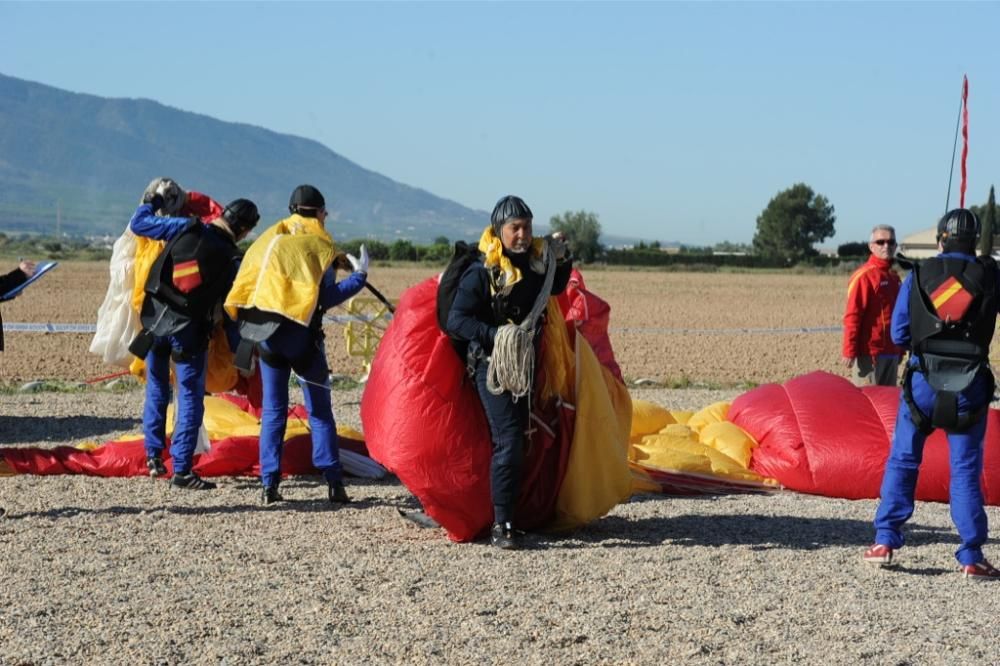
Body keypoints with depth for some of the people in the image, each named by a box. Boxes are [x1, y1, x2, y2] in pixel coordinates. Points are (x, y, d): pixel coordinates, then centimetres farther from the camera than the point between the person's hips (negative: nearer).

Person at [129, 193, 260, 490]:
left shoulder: (186, 229, -5)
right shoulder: (232, 259, -9)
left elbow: (139, 224, 2)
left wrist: (151, 201, 19)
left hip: (154, 320, 4)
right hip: (189, 330, -4)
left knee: (156, 389, 20)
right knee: (190, 398, 3)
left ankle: (154, 457, 25)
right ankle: (181, 469, -1)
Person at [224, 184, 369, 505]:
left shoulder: (270, 238, 13)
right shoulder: (319, 243, -1)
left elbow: (244, 283, 12)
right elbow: (326, 297, -9)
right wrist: (359, 276, -2)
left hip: (264, 332, 4)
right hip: (300, 333, -3)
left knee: (273, 409, 10)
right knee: (319, 410, 4)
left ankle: (269, 484, 3)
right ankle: (334, 483, 0)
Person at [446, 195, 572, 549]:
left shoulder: (536, 260, 3)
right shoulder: (481, 273, -16)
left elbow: (554, 290, 23)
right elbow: (456, 321, -20)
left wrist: (562, 261, 5)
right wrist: (494, 334, -32)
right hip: (492, 366, -7)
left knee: (519, 436, 14)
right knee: (509, 440, -15)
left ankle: (510, 514, 25)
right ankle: (501, 525, -11)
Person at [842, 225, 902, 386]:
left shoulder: (894, 277, 14)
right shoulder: (864, 276, -10)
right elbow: (852, 316, -14)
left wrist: (900, 349, 21)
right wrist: (850, 352, -18)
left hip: (892, 353, 8)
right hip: (871, 353, -8)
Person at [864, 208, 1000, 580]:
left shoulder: (919, 275, 1)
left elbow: (898, 334, 3)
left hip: (923, 380, 0)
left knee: (902, 460, 11)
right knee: (965, 469, 4)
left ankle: (885, 542, 8)